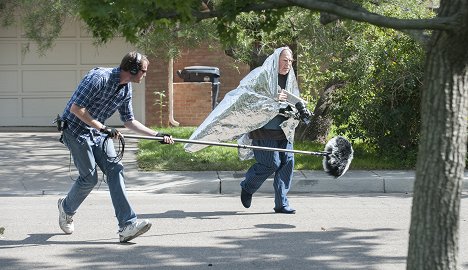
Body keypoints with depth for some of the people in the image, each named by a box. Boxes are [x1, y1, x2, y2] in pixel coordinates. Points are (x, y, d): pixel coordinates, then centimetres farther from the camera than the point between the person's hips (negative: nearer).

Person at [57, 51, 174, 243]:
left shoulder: (126, 89, 3)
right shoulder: (99, 78, -23)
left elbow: (129, 121, 13)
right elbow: (76, 109, -24)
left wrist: (157, 135, 7)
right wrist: (103, 129, -23)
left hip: (98, 131, 7)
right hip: (76, 129, -7)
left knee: (115, 170, -10)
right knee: (90, 178, -9)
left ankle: (127, 226, -16)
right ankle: (66, 208, 22)